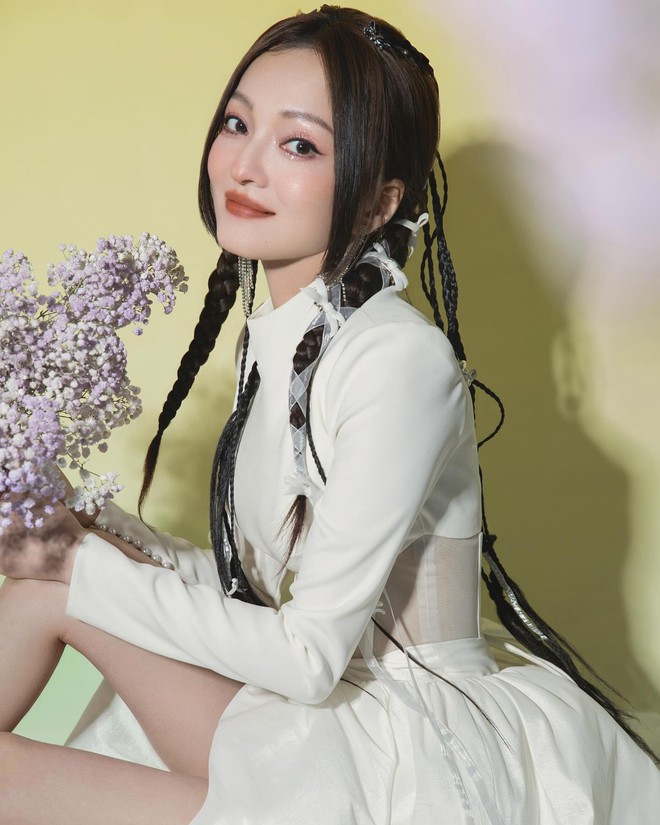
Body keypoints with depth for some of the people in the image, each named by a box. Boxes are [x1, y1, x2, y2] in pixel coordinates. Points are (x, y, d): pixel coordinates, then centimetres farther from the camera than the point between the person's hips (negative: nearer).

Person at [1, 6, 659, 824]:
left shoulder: (400, 359, -22)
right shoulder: (272, 336, 5)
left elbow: (309, 657, -21)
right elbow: (254, 584, 9)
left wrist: (87, 569, -14)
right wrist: (95, 536, -3)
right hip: (306, 718, 8)